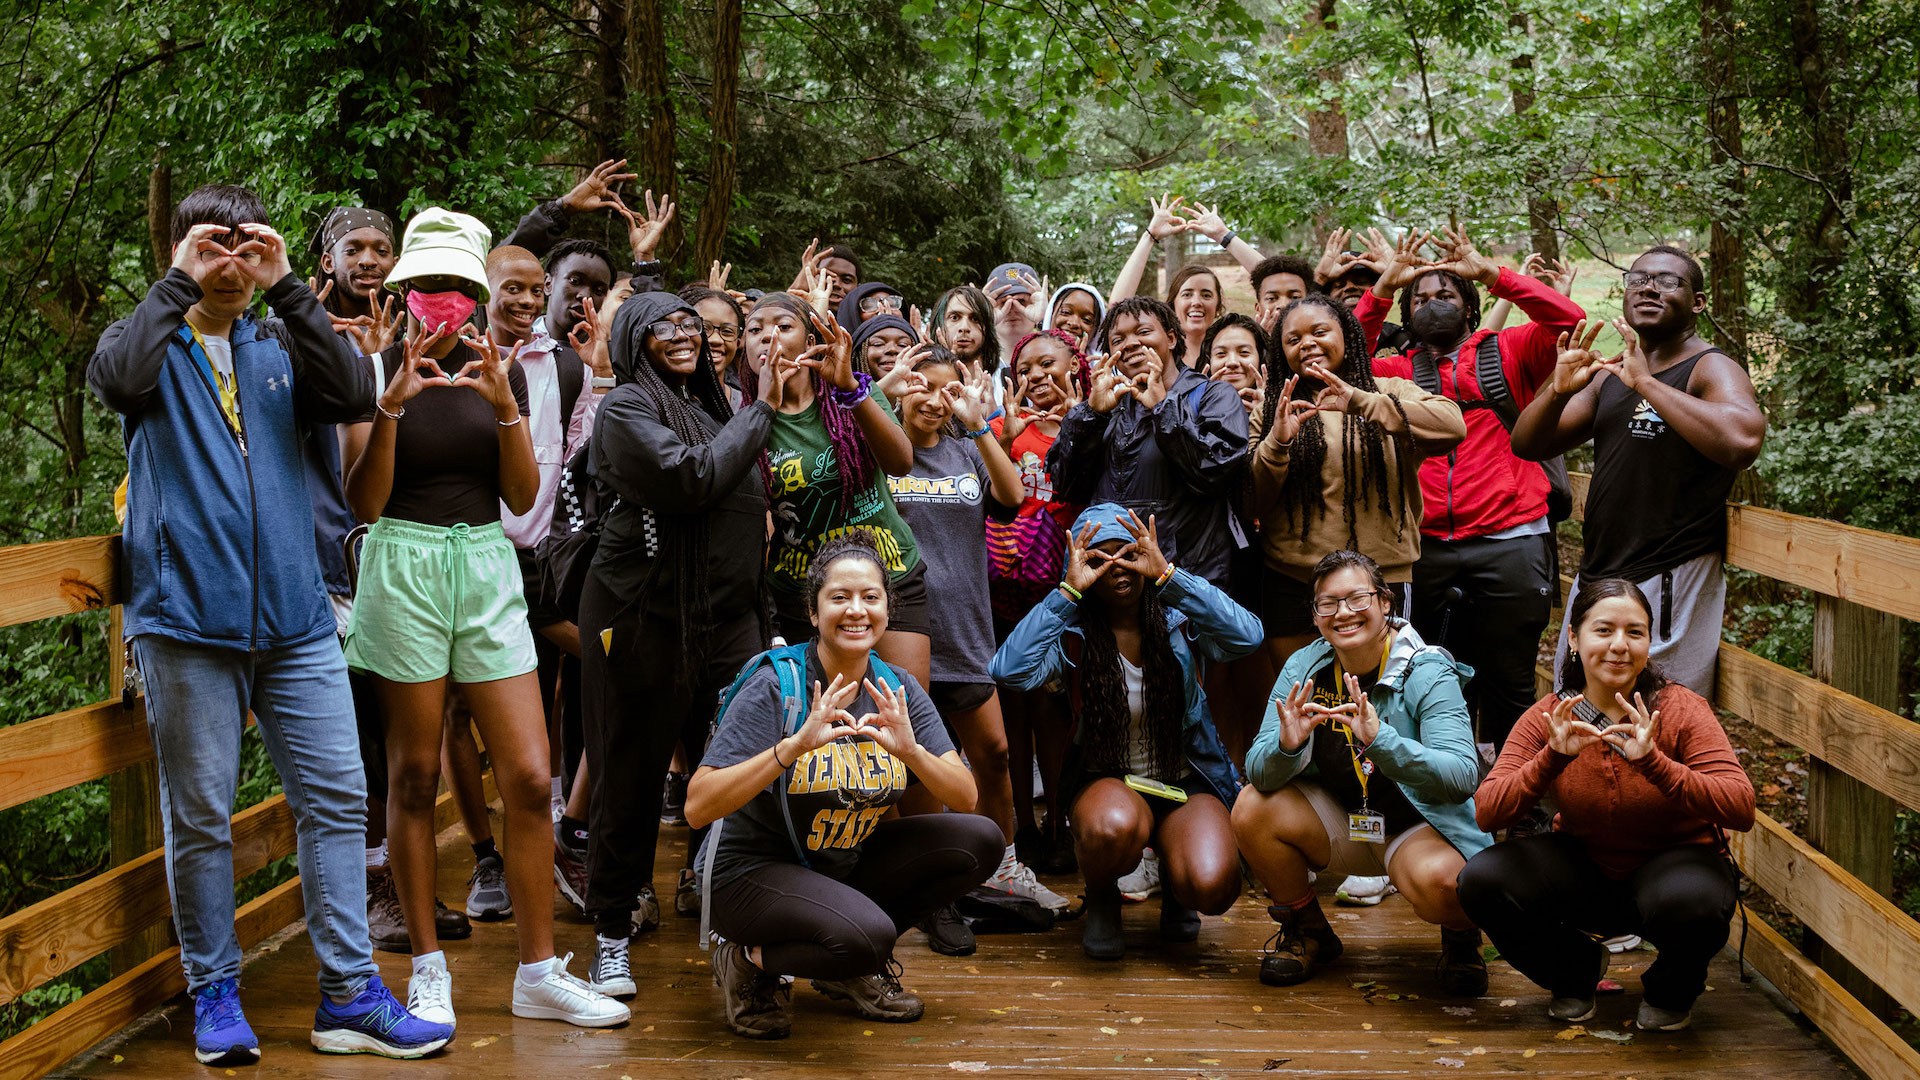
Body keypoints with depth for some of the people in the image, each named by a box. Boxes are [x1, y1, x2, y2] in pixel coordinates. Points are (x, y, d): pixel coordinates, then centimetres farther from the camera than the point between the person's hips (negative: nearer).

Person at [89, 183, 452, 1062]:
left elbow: (354, 395, -4)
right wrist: (181, 282, -9)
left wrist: (286, 288, -7)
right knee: (200, 817, 3)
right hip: (185, 618, -3)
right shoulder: (156, 345, 8)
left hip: (294, 617, 3)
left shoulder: (279, 348, 15)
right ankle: (215, 997, 17)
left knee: (335, 797, 1)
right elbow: (117, 377, -16)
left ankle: (350, 996, 8)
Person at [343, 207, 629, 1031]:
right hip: (404, 567, -3)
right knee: (414, 778, 4)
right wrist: (391, 406, -18)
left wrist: (505, 408, -11)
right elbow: (363, 505, -7)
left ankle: (538, 973, 8)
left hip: (489, 568, 3)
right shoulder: (375, 369, 0)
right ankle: (428, 970, 16)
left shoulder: (499, 368, 9)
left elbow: (523, 497, 4)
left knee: (529, 778, -2)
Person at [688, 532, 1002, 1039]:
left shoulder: (898, 689, -2)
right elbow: (698, 808, -27)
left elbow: (964, 797, -8)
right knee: (866, 935, -34)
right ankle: (749, 963, -3)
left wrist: (910, 750, -28)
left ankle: (853, 968, 4)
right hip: (755, 872, -6)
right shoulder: (775, 685, -18)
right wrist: (796, 744, -37)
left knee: (980, 841, -10)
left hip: (847, 864, 7)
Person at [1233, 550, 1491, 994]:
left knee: (1435, 880, -37)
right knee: (1252, 810, -19)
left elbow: (1463, 778, -30)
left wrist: (1380, 739, -44)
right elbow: (1259, 773, -11)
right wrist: (1287, 745, -35)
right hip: (1342, 822, 5)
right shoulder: (1304, 668, -6)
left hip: (1425, 825, -4)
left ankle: (1461, 936, 4)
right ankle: (1306, 932, 7)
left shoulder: (1428, 673, -18)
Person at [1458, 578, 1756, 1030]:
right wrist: (1553, 757, -34)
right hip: (1585, 867, 3)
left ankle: (1672, 990, 2)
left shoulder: (1681, 710, -17)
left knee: (1690, 903, -38)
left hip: (1675, 861, -3)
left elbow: (1741, 809, -28)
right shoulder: (1547, 719, -10)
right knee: (1481, 881, -21)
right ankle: (1577, 968, 10)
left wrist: (1652, 761, -39)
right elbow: (1486, 812, -20)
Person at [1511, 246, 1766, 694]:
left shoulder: (1711, 369, -7)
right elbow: (1527, 447, 12)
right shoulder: (1610, 374, 14)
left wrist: (1645, 382, -25)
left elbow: (1744, 440, -29)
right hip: (1594, 578, 7)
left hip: (1669, 583, -7)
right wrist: (1559, 390, -8)